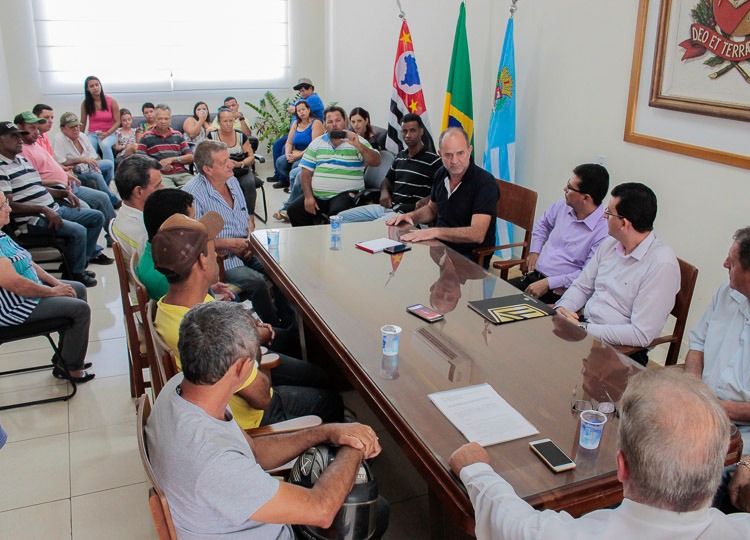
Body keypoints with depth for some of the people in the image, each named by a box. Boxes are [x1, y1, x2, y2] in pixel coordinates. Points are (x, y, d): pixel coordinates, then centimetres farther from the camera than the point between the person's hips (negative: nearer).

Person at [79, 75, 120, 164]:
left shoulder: (111, 101, -2)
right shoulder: (85, 104, 3)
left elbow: (117, 122, -2)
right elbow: (82, 123, 10)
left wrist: (107, 133, -16)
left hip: (109, 134, -2)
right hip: (92, 134, 2)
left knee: (105, 145, -36)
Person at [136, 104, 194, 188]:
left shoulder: (178, 135, 22)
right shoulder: (146, 137, 13)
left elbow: (190, 157, 14)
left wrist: (171, 159, -1)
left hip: (181, 173, 4)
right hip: (160, 174, -4)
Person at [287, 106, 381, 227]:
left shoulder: (357, 142, 4)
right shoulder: (317, 143, 13)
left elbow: (376, 162, -9)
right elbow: (306, 172, 9)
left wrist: (359, 146, -24)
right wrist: (308, 196, -4)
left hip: (345, 194, -4)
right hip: (317, 195, 4)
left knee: (337, 213, -34)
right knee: (294, 210, -12)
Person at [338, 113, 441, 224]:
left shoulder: (433, 160, -3)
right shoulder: (400, 156, 20)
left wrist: (426, 200, -25)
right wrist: (384, 191, 8)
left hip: (408, 211, -7)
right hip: (387, 206, 8)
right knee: (342, 217, 0)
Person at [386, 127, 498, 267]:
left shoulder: (485, 182, -16)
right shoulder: (441, 174, 6)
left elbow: (477, 234, -25)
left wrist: (436, 231, -32)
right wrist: (411, 216, 5)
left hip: (471, 256, -7)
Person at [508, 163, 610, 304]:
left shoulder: (604, 230, -16)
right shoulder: (564, 205, 7)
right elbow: (543, 223, 28)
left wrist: (548, 283, -20)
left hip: (558, 293, -7)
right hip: (532, 277, 7)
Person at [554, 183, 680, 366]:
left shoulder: (661, 264, -17)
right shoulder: (609, 244, 7)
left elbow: (641, 335, -21)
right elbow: (582, 286, 16)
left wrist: (584, 328, -20)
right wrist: (562, 307, -5)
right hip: (584, 327, 7)